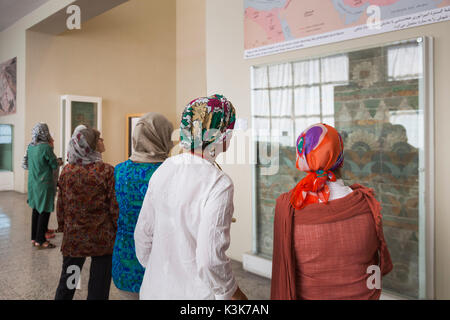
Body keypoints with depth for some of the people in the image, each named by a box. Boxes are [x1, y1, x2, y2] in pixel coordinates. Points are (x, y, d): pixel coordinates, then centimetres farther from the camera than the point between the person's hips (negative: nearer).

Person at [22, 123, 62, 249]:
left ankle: (34, 237, 25)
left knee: (36, 209, 16)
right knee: (45, 211, 2)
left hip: (32, 183, 7)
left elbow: (26, 164, 15)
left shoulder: (30, 146, 4)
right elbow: (55, 165, -11)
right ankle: (40, 240, 7)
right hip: (45, 183, -7)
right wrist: (58, 162, 12)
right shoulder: (46, 147, -17)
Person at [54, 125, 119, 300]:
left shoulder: (66, 171, -2)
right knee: (98, 287, 10)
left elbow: (60, 204, 5)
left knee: (66, 286, 20)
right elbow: (114, 206, -12)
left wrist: (62, 227, 19)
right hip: (102, 238, -3)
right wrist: (119, 230, 1)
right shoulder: (107, 171, -14)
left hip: (73, 237, 4)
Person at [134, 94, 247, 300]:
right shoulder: (219, 184, -23)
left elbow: (143, 233, 6)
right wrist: (232, 293, -7)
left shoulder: (163, 169, -2)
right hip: (195, 292, -6)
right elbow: (210, 259, -24)